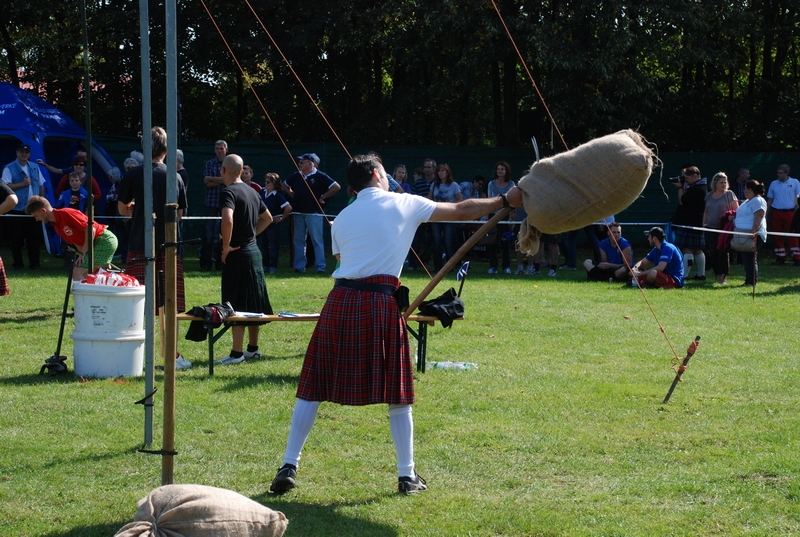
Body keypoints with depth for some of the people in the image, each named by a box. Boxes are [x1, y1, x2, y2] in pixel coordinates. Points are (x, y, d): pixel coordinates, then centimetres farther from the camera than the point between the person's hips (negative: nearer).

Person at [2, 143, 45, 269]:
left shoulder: (35, 168, 12)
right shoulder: (9, 169, -4)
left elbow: (41, 186, 16)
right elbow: (6, 186, -15)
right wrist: (23, 184, -16)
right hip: (16, 210, -4)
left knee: (34, 237, 4)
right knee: (16, 239, 1)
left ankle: (34, 263, 11)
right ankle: (18, 263, 9)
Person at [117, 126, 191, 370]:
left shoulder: (133, 175, -4)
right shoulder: (175, 178, 4)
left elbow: (123, 209, 4)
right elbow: (179, 215, 9)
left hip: (140, 247, -2)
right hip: (168, 246, 2)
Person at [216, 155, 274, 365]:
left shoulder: (228, 192, -15)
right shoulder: (252, 192, 12)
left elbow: (228, 220, -33)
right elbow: (267, 218, 25)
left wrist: (226, 246, -21)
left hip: (237, 254, -8)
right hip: (254, 251, 8)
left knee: (236, 305, -4)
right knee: (253, 303, 14)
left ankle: (237, 353, -3)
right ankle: (253, 348, 23)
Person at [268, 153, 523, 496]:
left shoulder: (342, 218, 18)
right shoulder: (404, 205, 8)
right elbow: (461, 211, 11)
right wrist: (506, 200, 19)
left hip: (340, 301, 3)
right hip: (379, 303, -3)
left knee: (313, 388, 8)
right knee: (397, 394, 9)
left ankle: (289, 467, 4)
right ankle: (407, 475, 11)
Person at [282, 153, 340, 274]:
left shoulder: (320, 176, -7)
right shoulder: (296, 176, 10)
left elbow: (336, 187, -11)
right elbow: (285, 186, 27)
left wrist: (322, 197, -8)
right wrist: (292, 195, 12)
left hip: (314, 213, -6)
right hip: (298, 213, 6)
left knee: (317, 241, -6)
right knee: (298, 241, 8)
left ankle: (320, 267, -5)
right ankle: (299, 266, 12)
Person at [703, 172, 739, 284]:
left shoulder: (729, 194, 2)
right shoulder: (709, 196, 16)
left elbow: (736, 211, -1)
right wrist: (704, 224, 14)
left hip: (724, 228, -5)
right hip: (710, 228, 5)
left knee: (723, 252, -6)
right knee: (712, 253, 2)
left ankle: (723, 275, -2)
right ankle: (717, 274, 9)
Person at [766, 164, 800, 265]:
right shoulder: (773, 184, 10)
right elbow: (769, 200, 14)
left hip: (790, 213, -3)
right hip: (776, 213, 3)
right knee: (777, 237, 4)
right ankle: (780, 258, 12)